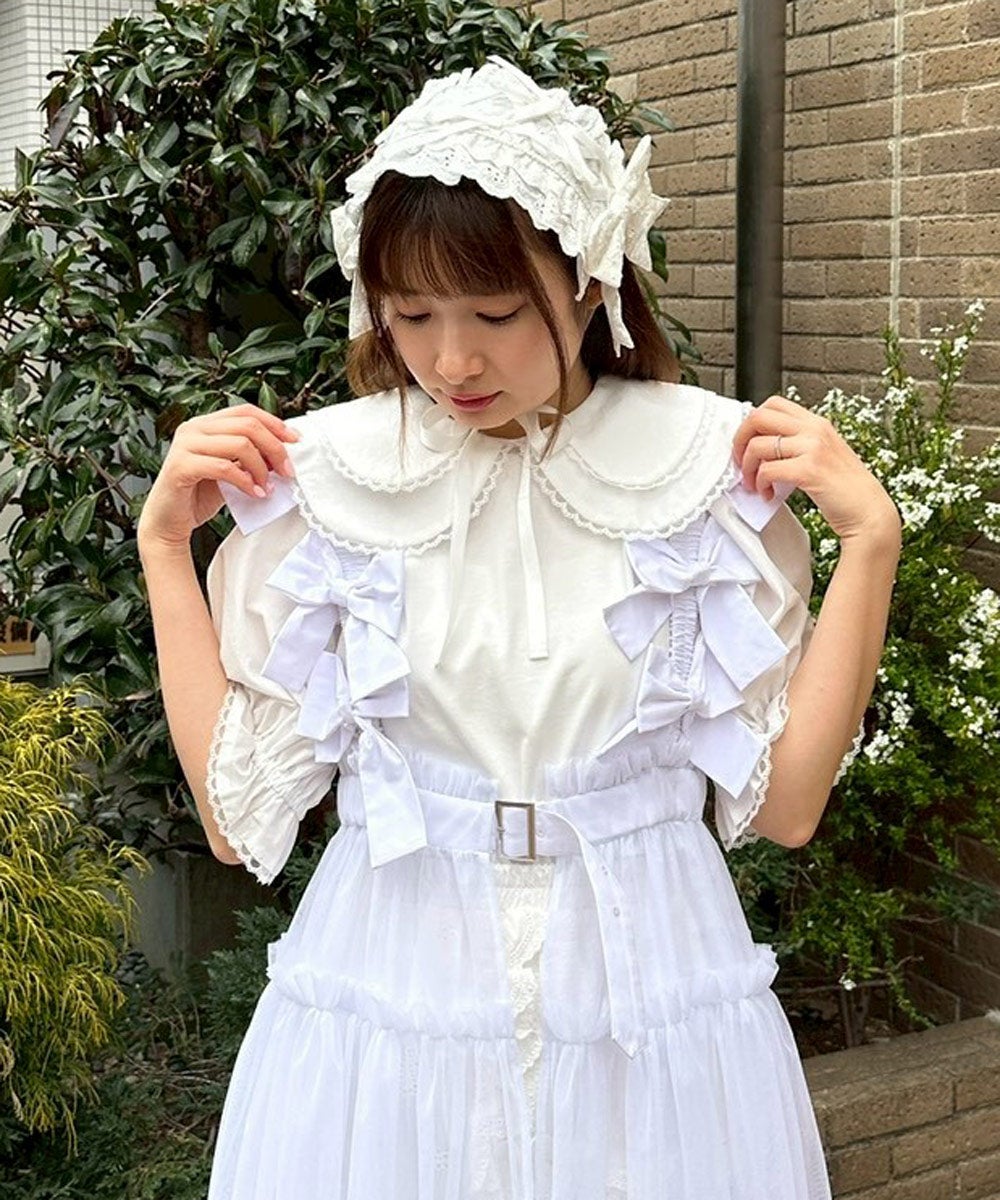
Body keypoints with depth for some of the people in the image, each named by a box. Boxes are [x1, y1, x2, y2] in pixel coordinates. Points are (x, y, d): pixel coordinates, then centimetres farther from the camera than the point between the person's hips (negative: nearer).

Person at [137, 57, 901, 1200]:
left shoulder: (709, 466, -7)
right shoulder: (318, 476, -6)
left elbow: (782, 801, -5)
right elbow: (238, 814, -4)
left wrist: (869, 538, -12)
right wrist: (163, 541, -7)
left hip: (647, 1001, 0)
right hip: (392, 994, 0)